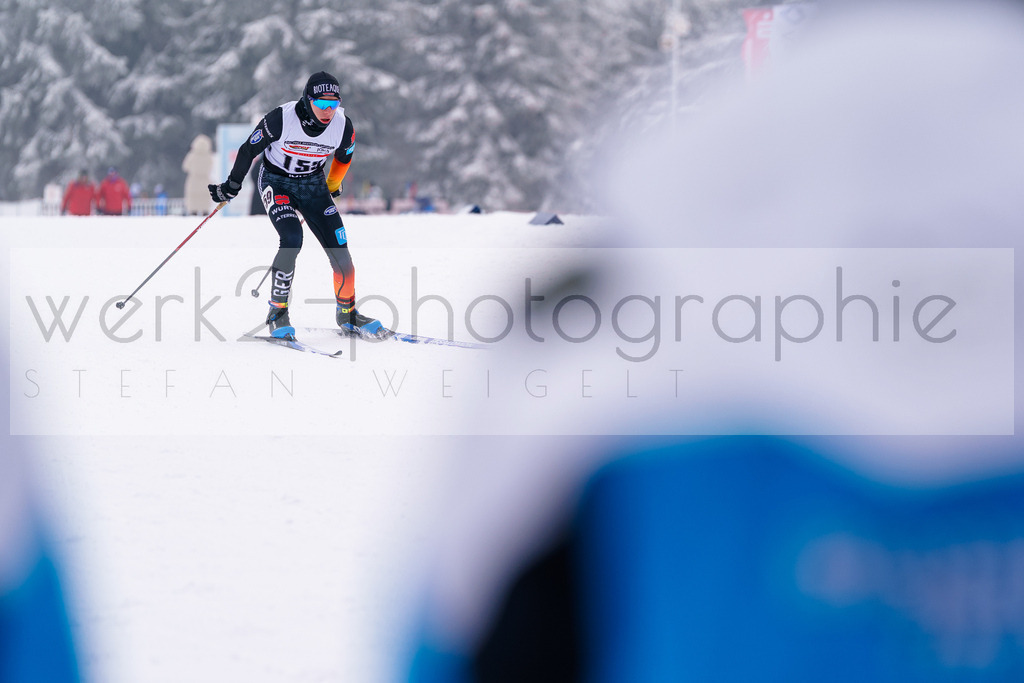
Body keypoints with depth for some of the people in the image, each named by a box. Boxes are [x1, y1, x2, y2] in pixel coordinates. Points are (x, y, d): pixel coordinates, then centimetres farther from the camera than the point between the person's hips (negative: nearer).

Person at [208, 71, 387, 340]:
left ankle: (347, 313, 16)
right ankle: (277, 312, -13)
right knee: (292, 239, -27)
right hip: (276, 181, -4)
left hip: (313, 184, 4)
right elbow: (249, 149, -11)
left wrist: (332, 187, 22)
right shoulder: (281, 119, -27)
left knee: (340, 252, -6)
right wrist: (231, 187, -1)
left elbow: (344, 157, 8)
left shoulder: (343, 126, -17)